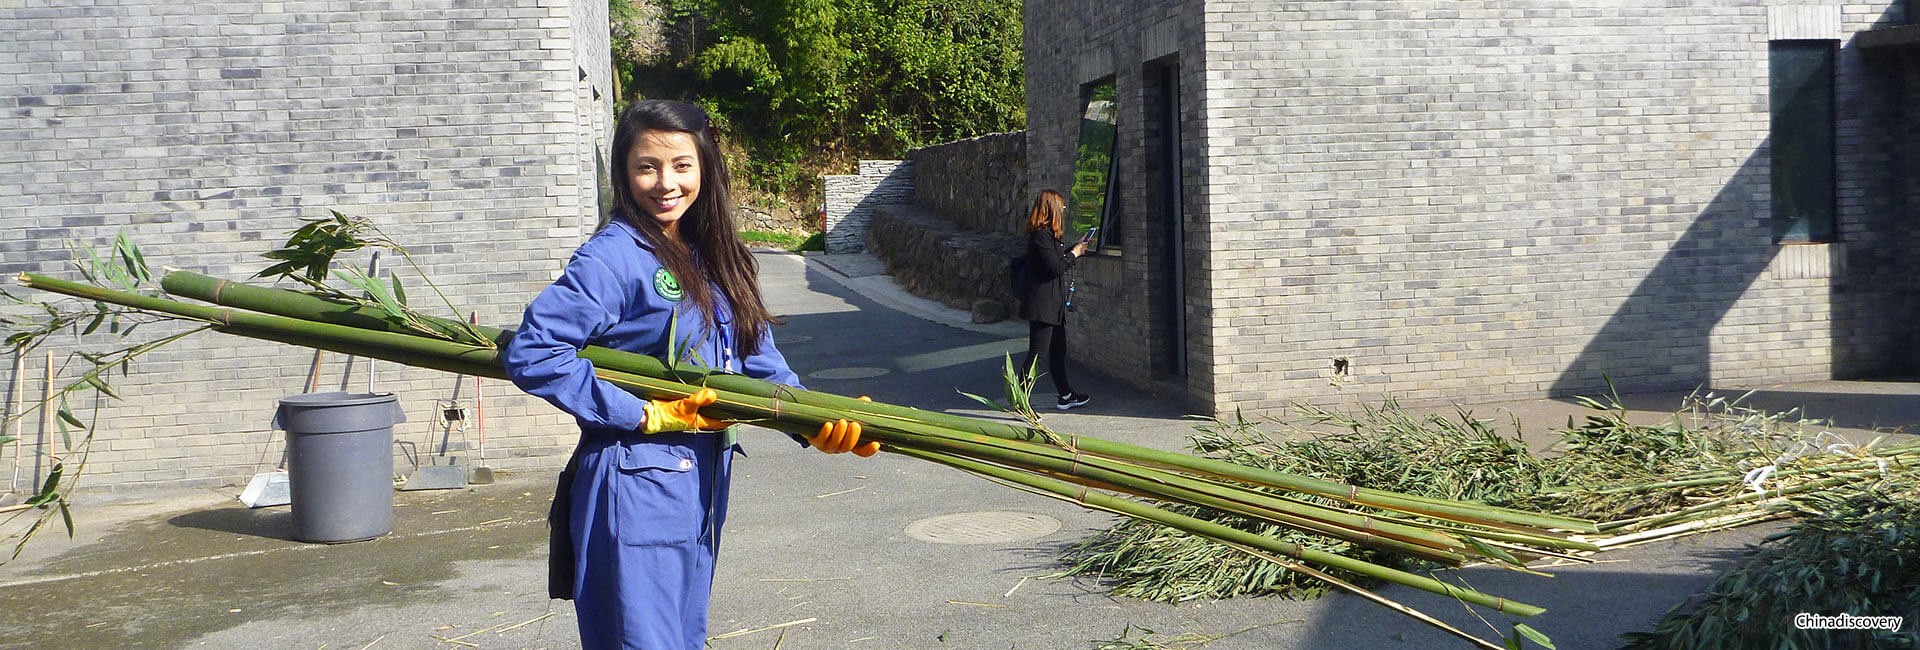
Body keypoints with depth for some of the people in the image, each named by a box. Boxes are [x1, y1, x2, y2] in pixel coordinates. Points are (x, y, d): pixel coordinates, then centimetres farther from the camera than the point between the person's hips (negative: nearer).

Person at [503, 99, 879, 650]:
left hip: (702, 484, 8)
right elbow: (529, 354, -21)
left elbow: (757, 359, 5)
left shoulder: (712, 258, 9)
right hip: (635, 491, -8)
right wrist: (646, 414, -19)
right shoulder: (615, 258, -15)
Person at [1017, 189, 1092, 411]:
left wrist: (1075, 248, 26)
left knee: (1058, 350, 19)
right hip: (1042, 304, -11)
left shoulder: (1047, 234, 14)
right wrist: (1074, 253, -7)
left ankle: (1066, 396, 31)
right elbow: (1056, 267, -22)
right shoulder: (1041, 235, -18)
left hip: (1053, 303, 11)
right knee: (1037, 353, -9)